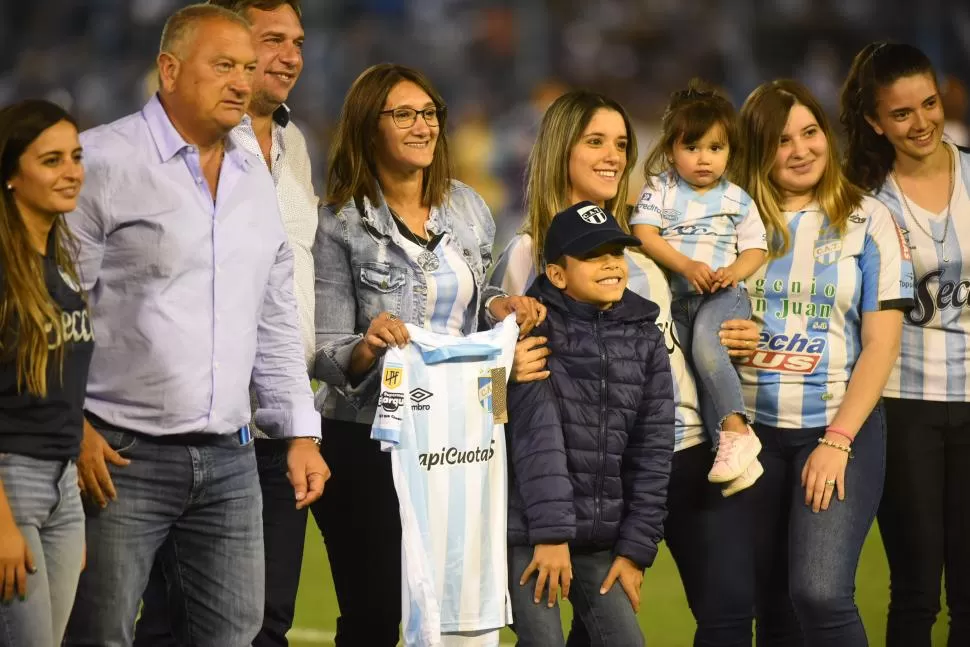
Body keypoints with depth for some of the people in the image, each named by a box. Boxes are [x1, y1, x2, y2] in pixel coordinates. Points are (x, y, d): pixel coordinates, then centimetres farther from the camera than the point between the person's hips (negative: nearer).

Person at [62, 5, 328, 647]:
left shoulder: (255, 177, 16)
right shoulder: (103, 161, -6)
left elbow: (277, 321, 21)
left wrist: (302, 431, 15)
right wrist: (73, 427, -14)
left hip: (229, 459, 6)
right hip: (123, 457, -6)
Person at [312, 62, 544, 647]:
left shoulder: (468, 209, 7)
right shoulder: (340, 226, -8)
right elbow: (325, 353, -9)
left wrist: (498, 305, 0)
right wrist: (365, 348, -30)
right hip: (368, 443, -4)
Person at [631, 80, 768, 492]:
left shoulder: (737, 199, 8)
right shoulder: (660, 191, 7)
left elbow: (756, 248, 8)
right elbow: (644, 234, -6)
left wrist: (733, 271, -14)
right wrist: (686, 266, -18)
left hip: (723, 294, -2)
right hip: (676, 297, 2)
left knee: (705, 344, -32)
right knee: (698, 368, -10)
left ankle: (736, 430, -30)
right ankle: (736, 455, -9)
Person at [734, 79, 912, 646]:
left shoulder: (867, 221, -1)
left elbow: (881, 344, -5)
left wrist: (838, 441, -12)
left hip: (841, 429, -3)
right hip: (754, 430, 3)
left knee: (820, 594, -19)